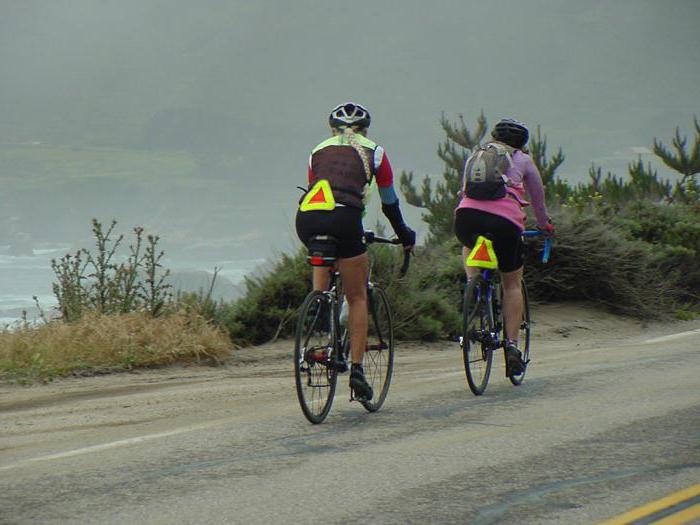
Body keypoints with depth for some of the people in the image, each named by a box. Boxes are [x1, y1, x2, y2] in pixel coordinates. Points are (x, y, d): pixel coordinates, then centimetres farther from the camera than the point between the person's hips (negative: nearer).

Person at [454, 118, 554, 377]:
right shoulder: (522, 160, 22)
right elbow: (538, 197, 32)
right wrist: (544, 225, 50)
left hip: (467, 215, 2)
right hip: (506, 221, -2)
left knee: (469, 246, 39)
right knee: (512, 283, 17)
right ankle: (512, 346, 9)